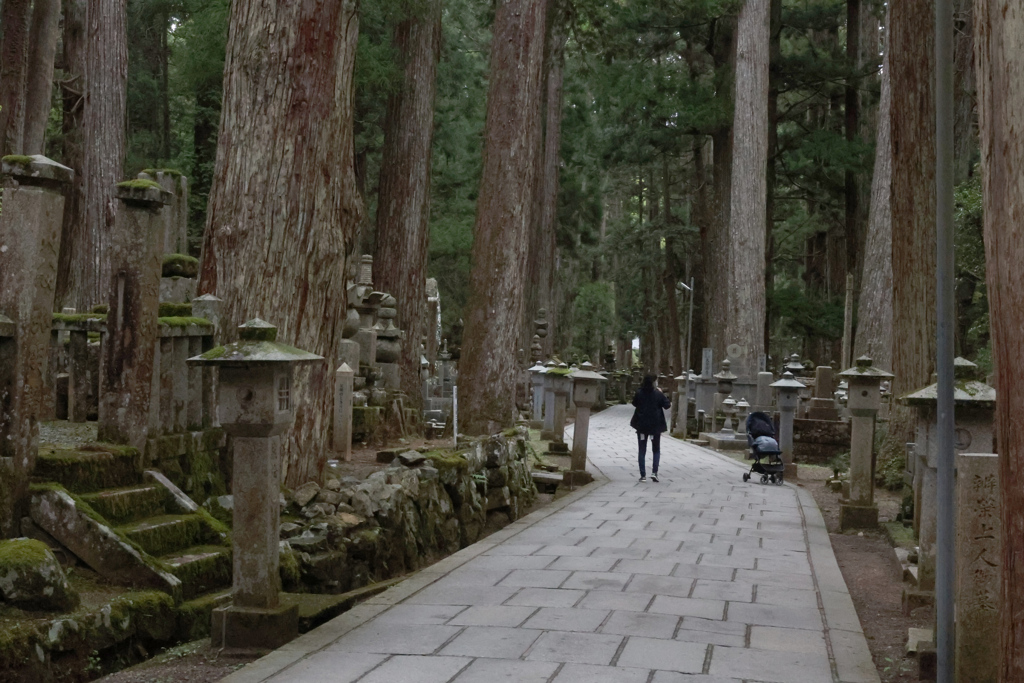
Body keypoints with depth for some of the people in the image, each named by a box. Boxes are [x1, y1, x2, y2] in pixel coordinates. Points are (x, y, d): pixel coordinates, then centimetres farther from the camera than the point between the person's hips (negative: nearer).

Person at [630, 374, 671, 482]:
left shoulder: (639, 393, -5)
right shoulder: (658, 394, -9)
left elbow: (634, 403, 11)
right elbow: (667, 405, -3)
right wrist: (670, 403, 16)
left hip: (641, 425, 1)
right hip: (655, 425, -1)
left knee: (642, 451, 7)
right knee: (656, 450, 12)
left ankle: (643, 475, 3)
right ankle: (654, 472, -4)